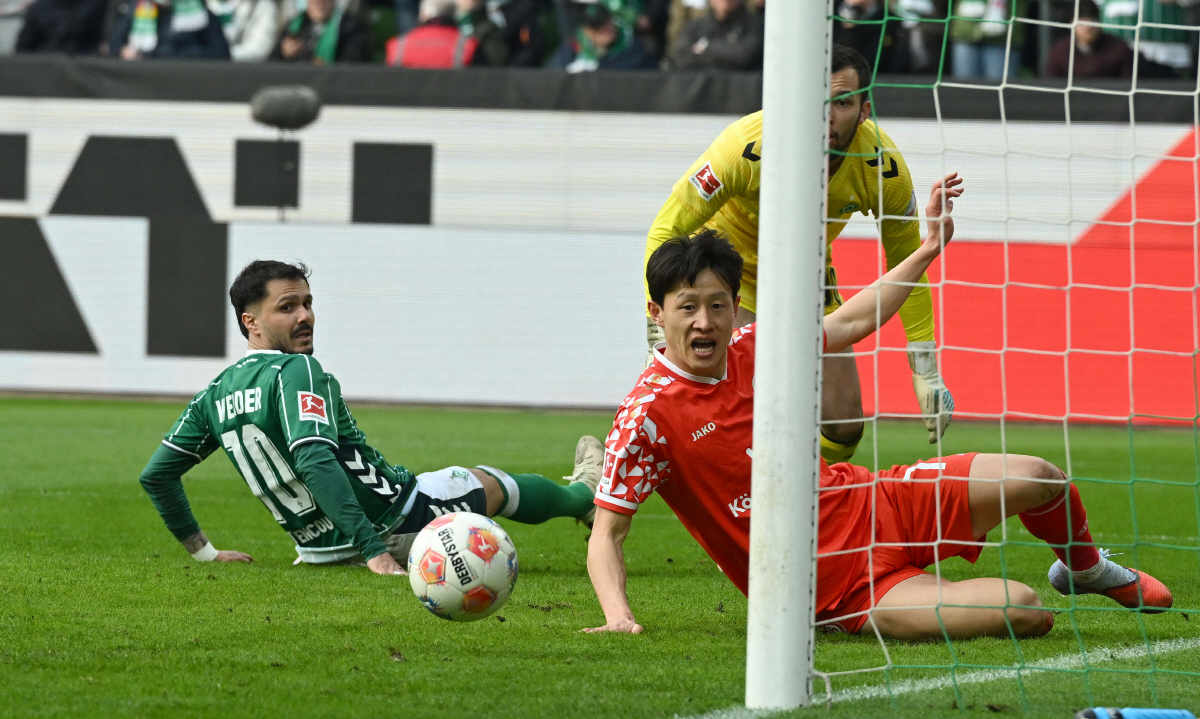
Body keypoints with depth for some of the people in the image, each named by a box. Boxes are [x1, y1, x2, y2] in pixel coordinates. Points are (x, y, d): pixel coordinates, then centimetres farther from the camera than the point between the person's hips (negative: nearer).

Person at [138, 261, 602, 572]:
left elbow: (155, 475, 7)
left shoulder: (214, 395, 2)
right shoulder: (298, 372, -23)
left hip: (317, 548, 7)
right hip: (391, 526, -7)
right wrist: (374, 550, -36)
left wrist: (201, 550, 17)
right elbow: (315, 462, -35)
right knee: (491, 483, 21)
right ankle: (583, 496, 51)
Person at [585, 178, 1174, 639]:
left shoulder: (751, 348, 1)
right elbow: (606, 533, -15)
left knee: (1036, 480, -1)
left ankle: (1085, 569, 32)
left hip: (873, 505, 7)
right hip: (835, 588, -7)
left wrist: (928, 248, 19)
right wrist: (617, 616, -32)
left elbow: (845, 327, 18)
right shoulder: (646, 415, -17)